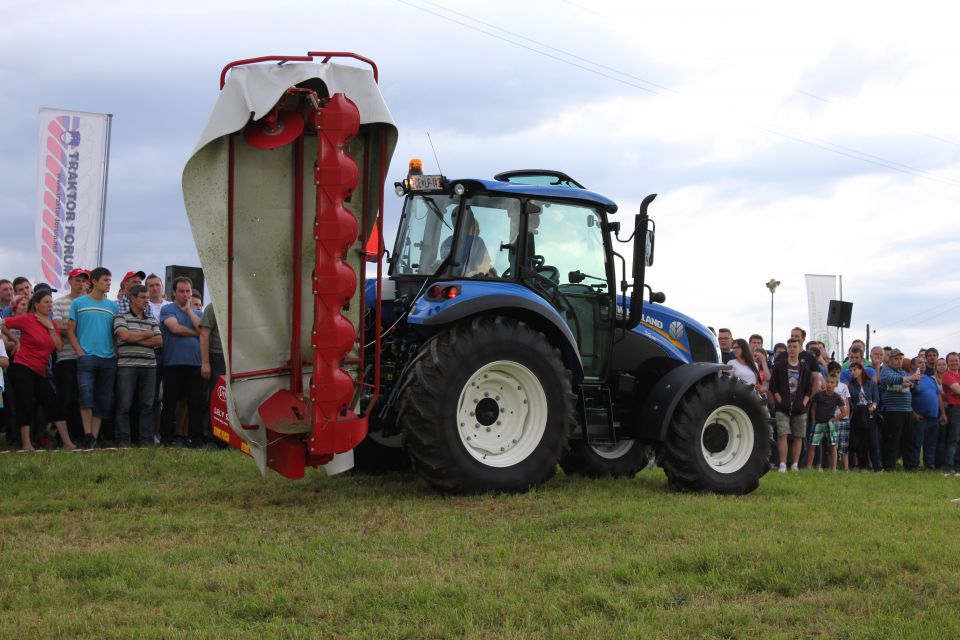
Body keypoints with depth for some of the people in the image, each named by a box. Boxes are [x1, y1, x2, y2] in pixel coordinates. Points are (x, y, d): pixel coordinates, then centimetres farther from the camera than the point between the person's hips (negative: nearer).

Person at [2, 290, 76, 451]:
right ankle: (26, 445, -3)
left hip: (39, 372, 6)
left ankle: (67, 444, 2)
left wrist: (51, 328, -3)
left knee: (54, 404, 1)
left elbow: (59, 347, 3)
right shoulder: (27, 319, -7)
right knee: (26, 404, -7)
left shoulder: (52, 324, 13)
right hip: (22, 369, -6)